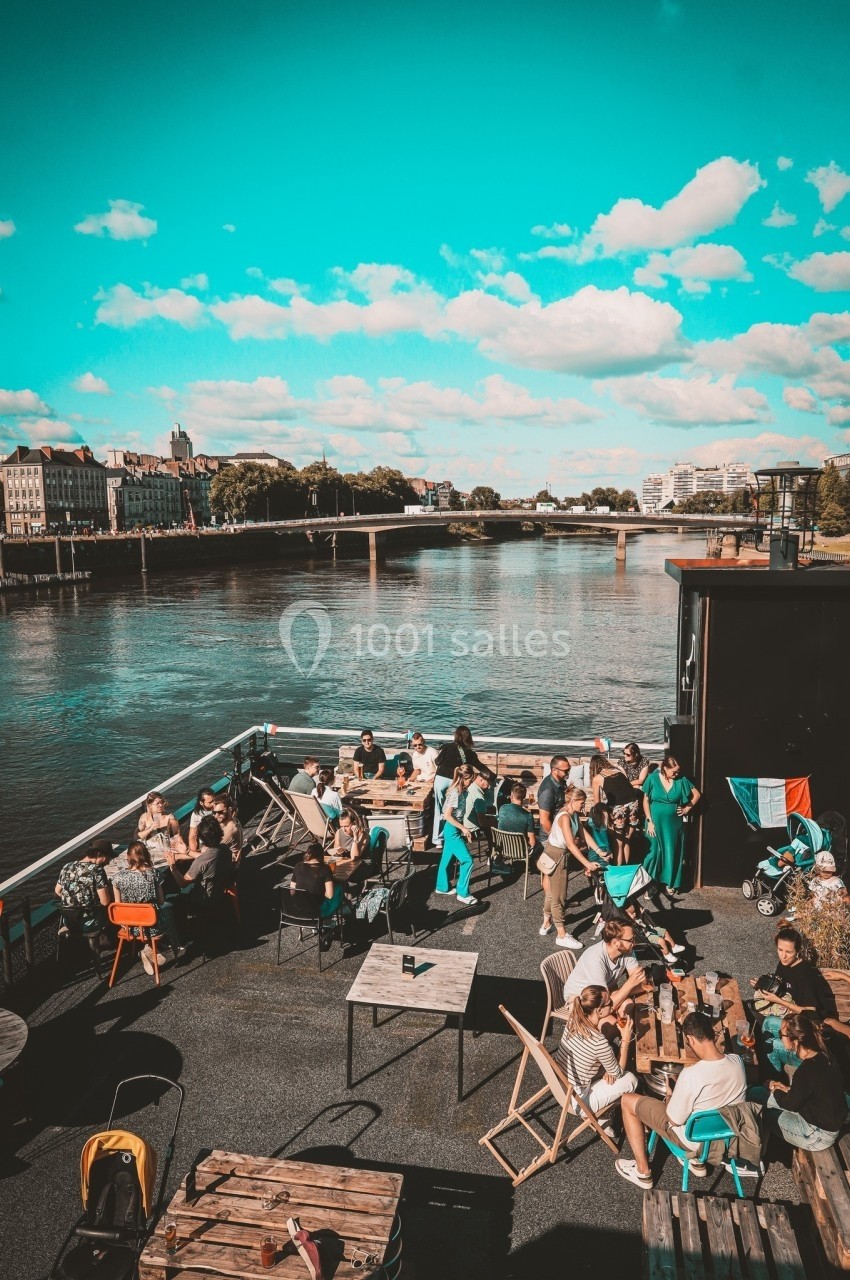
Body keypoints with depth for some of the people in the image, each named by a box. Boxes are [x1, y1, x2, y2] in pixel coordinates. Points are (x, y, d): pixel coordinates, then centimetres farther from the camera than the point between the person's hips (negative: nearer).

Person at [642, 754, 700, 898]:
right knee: (654, 851, 1)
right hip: (656, 822, -1)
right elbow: (646, 801, -4)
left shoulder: (681, 780, -6)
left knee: (672, 853, 4)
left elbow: (696, 794, 8)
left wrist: (687, 808, 2)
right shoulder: (653, 779, -9)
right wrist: (649, 821, -8)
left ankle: (670, 885, 14)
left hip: (674, 823, 1)